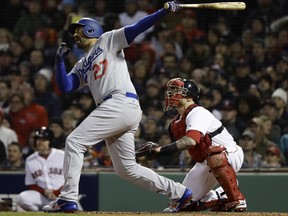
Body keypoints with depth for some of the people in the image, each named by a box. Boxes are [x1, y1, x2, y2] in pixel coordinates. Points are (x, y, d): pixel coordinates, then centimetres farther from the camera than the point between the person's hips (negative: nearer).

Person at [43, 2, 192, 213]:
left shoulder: (108, 40, 11)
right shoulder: (82, 66, 31)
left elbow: (137, 28, 0)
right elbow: (65, 87, 19)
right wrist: (60, 60, 7)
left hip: (121, 103, -9)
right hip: (118, 110, 9)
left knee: (74, 142, -12)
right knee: (127, 169, 7)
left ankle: (68, 199, -15)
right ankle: (179, 193, 11)